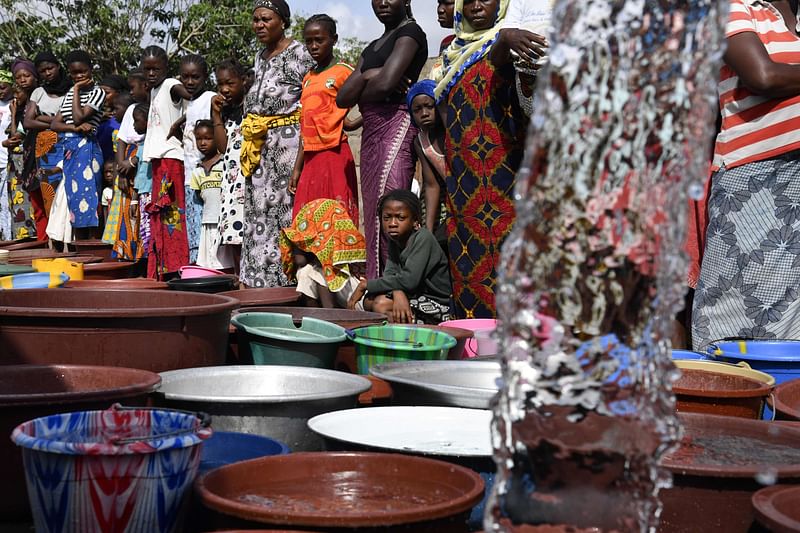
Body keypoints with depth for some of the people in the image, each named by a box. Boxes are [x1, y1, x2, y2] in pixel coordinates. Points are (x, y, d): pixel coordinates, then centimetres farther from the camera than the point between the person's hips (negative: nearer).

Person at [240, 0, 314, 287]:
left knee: (285, 206, -8)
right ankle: (260, 278, 10)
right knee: (258, 208, 6)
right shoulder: (261, 56, 18)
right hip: (260, 144, 8)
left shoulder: (297, 53, -5)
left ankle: (288, 276, -5)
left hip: (287, 140, -8)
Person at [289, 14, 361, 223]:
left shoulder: (343, 72, -2)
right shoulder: (308, 79, 18)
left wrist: (354, 123, -23)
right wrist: (297, 168, 16)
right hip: (311, 158, 7)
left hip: (334, 155, -7)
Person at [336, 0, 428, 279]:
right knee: (374, 215, 3)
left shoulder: (410, 32, 1)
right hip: (371, 133, 9)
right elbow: (342, 98, 14)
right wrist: (366, 75, -4)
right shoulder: (372, 47, 25)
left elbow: (385, 83, -14)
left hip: (396, 123, -9)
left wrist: (360, 94, 6)